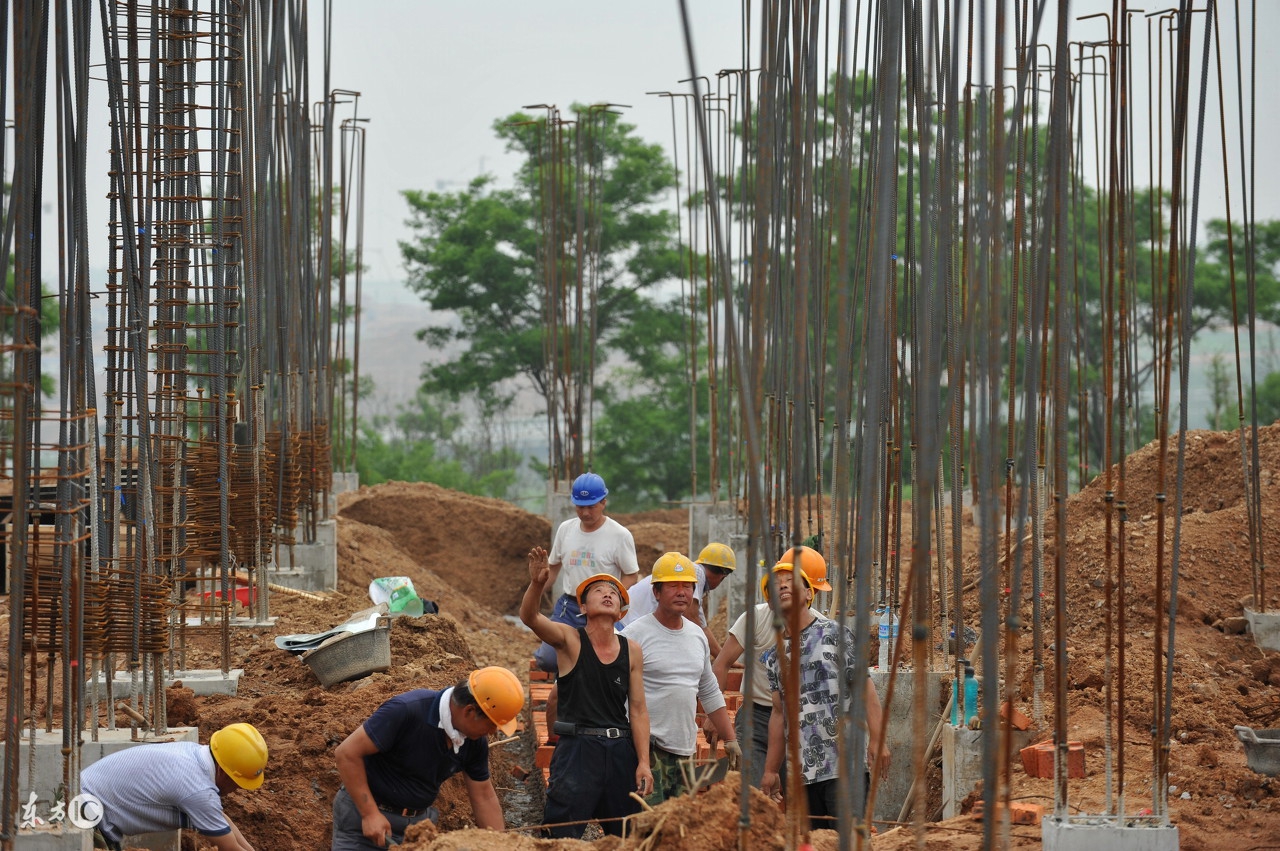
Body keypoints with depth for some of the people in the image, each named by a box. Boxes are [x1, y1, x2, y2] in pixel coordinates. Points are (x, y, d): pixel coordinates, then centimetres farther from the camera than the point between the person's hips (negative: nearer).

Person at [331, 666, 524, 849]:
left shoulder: (476, 742, -5)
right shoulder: (406, 710, -26)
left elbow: (484, 797, 7)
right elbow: (347, 753, -23)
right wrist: (370, 814, -23)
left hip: (419, 821, 6)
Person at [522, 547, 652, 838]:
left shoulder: (632, 651, 8)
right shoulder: (570, 640, -1)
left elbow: (638, 709, 8)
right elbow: (530, 617, -20)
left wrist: (643, 762, 0)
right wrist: (536, 584, -40)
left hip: (621, 750, 4)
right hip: (577, 748, -4)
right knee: (563, 838, -9)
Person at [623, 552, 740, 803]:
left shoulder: (697, 636, 16)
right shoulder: (637, 634, -6)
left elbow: (710, 694, 25)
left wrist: (730, 740, 20)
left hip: (686, 751, 7)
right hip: (648, 750, -7)